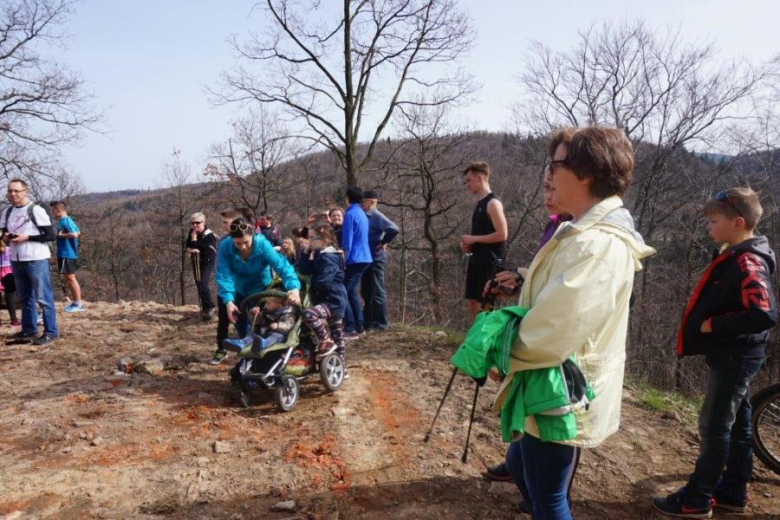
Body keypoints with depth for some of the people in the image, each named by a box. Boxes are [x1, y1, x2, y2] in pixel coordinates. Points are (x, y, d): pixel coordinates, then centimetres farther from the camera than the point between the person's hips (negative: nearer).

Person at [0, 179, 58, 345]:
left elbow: (51, 235, -11)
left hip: (36, 260, -7)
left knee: (43, 297, -4)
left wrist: (26, 237, -18)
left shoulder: (36, 210, -9)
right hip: (16, 261, 7)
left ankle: (51, 332, 0)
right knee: (25, 297, 15)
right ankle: (29, 329, 25)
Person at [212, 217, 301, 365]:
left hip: (259, 288, -1)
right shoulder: (225, 247, -28)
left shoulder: (262, 244, -32)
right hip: (238, 289, 1)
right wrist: (228, 300, -47)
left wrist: (293, 287, -57)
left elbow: (282, 265, -40)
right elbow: (224, 275, -32)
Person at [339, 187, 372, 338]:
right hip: (363, 258, 9)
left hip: (354, 259, -9)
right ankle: (359, 326, 16)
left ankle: (351, 329, -9)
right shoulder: (362, 213, 15)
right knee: (351, 291, 16)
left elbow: (347, 241, -16)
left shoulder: (350, 214, -13)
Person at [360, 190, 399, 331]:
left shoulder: (377, 216, -13)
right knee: (366, 291, 14)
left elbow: (394, 229, -24)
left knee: (377, 291, -3)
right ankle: (368, 321, 22)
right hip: (367, 258, 9)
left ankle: (380, 323, 4)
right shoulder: (365, 216, 12)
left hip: (376, 259, -9)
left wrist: (383, 243, -15)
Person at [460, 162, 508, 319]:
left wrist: (474, 238, -14)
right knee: (471, 302, 13)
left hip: (489, 261, -9)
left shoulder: (493, 203, -13)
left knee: (483, 305, -6)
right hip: (477, 260, 9)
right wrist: (470, 244, 7)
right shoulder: (481, 203, 15)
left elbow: (502, 234, -20)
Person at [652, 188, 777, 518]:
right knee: (736, 425, 17)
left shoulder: (747, 263, -21)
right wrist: (710, 323, 5)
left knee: (715, 427, -1)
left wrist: (712, 325, -22)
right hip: (735, 355, 10)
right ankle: (732, 492, 29)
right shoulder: (739, 258, 9)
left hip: (735, 358, -10)